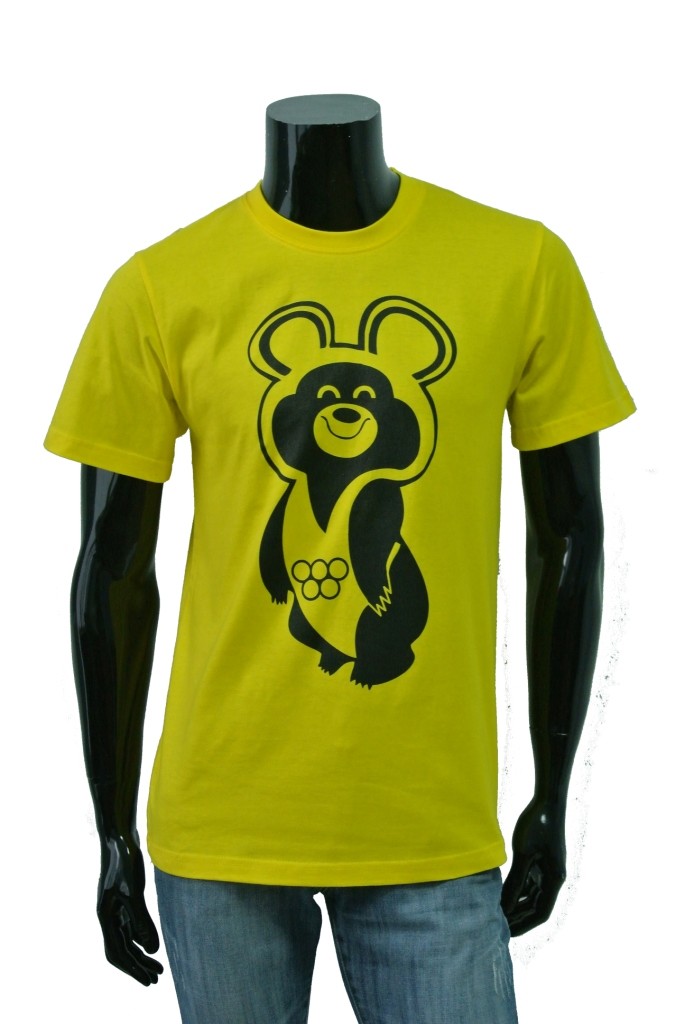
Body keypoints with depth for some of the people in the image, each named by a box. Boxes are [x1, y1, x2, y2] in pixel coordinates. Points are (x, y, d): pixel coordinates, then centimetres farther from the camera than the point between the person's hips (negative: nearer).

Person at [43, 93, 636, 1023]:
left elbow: (568, 537, 4)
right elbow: (115, 570, 1)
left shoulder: (522, 264, -3)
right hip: (223, 833, 0)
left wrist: (553, 801, 7)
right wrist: (114, 834, 6)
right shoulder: (160, 289, -5)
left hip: (436, 833, 0)